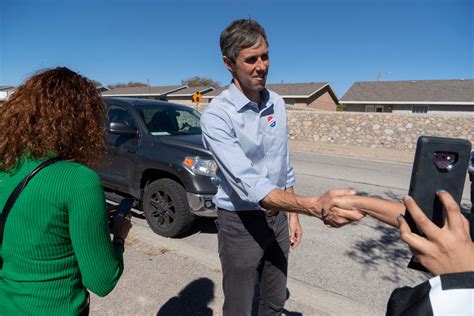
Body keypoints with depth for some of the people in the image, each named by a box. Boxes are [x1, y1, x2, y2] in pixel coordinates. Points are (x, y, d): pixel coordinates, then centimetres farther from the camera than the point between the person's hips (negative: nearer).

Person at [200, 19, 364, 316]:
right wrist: (317, 206, -42)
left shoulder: (277, 103, 0)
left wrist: (293, 215, 11)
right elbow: (250, 185, -30)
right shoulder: (217, 115, -21)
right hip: (241, 224, -5)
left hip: (277, 218, 5)